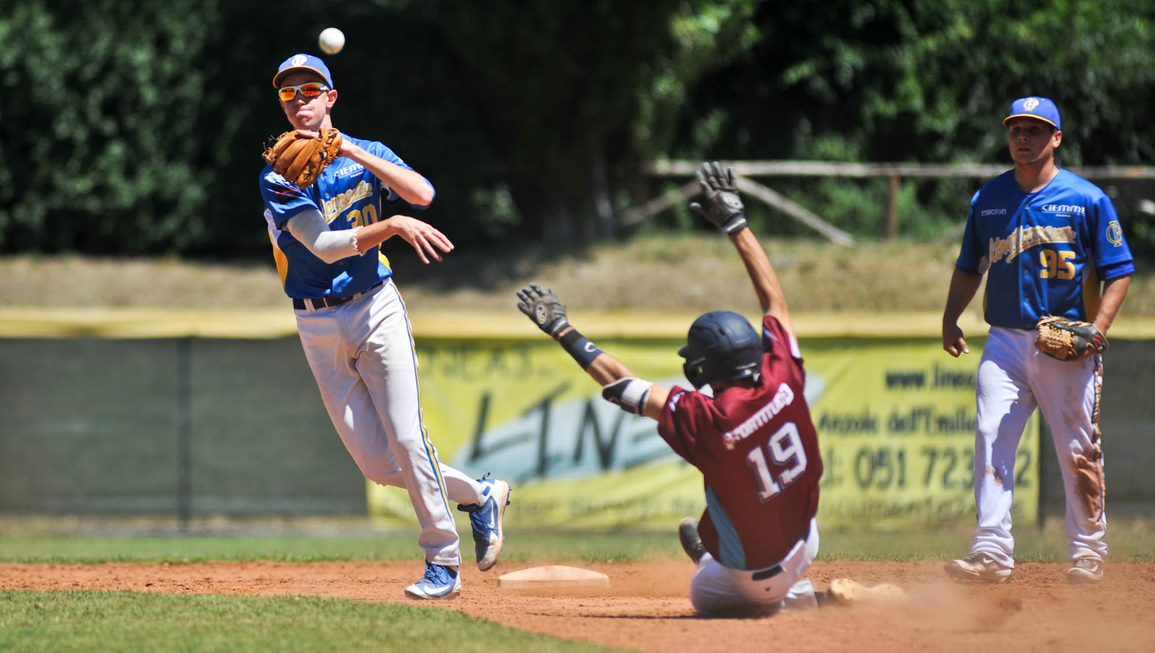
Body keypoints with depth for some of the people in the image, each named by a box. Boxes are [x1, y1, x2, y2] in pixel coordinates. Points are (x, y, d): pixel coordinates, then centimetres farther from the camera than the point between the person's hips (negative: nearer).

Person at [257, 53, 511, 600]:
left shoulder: (367, 155, 5)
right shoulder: (278, 177, -3)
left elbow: (423, 194, -15)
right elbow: (326, 246, -16)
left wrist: (354, 153, -19)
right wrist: (393, 225, -29)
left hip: (376, 309, 0)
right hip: (319, 325, 0)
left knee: (406, 439, -13)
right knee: (377, 464, -3)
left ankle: (444, 564, -3)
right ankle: (479, 495, 20)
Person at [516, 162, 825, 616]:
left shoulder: (705, 419, -29)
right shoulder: (782, 381, -18)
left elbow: (622, 385, -21)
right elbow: (774, 297, -6)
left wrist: (563, 331, -13)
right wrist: (736, 224, 1)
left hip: (754, 575, -5)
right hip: (804, 547, 5)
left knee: (703, 596, 29)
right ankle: (796, 594, 20)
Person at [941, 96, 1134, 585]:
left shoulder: (1088, 200, -1)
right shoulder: (988, 200, 10)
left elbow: (1118, 273, 0)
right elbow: (970, 267, 21)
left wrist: (1097, 328, -14)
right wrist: (950, 319, 7)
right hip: (1006, 342, 3)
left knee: (1078, 453, 2)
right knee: (991, 439, -12)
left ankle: (1089, 552, 15)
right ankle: (992, 553, -14)